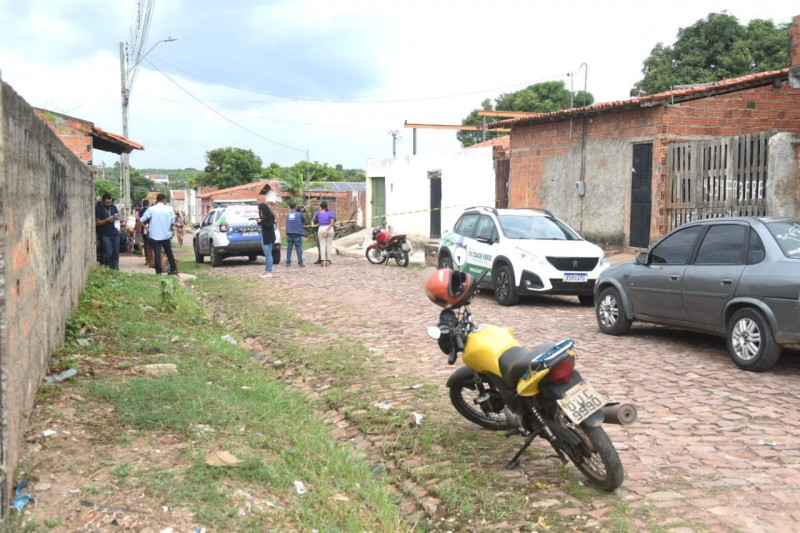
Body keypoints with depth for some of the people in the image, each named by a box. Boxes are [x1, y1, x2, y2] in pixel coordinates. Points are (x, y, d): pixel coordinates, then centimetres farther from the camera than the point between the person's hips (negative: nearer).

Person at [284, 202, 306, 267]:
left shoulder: (287, 214, 7)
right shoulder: (299, 214, -4)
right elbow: (304, 220, 8)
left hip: (289, 233, 3)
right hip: (297, 234, -3)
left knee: (289, 248, 6)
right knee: (299, 248, -1)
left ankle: (288, 263, 5)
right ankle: (300, 263, -5)